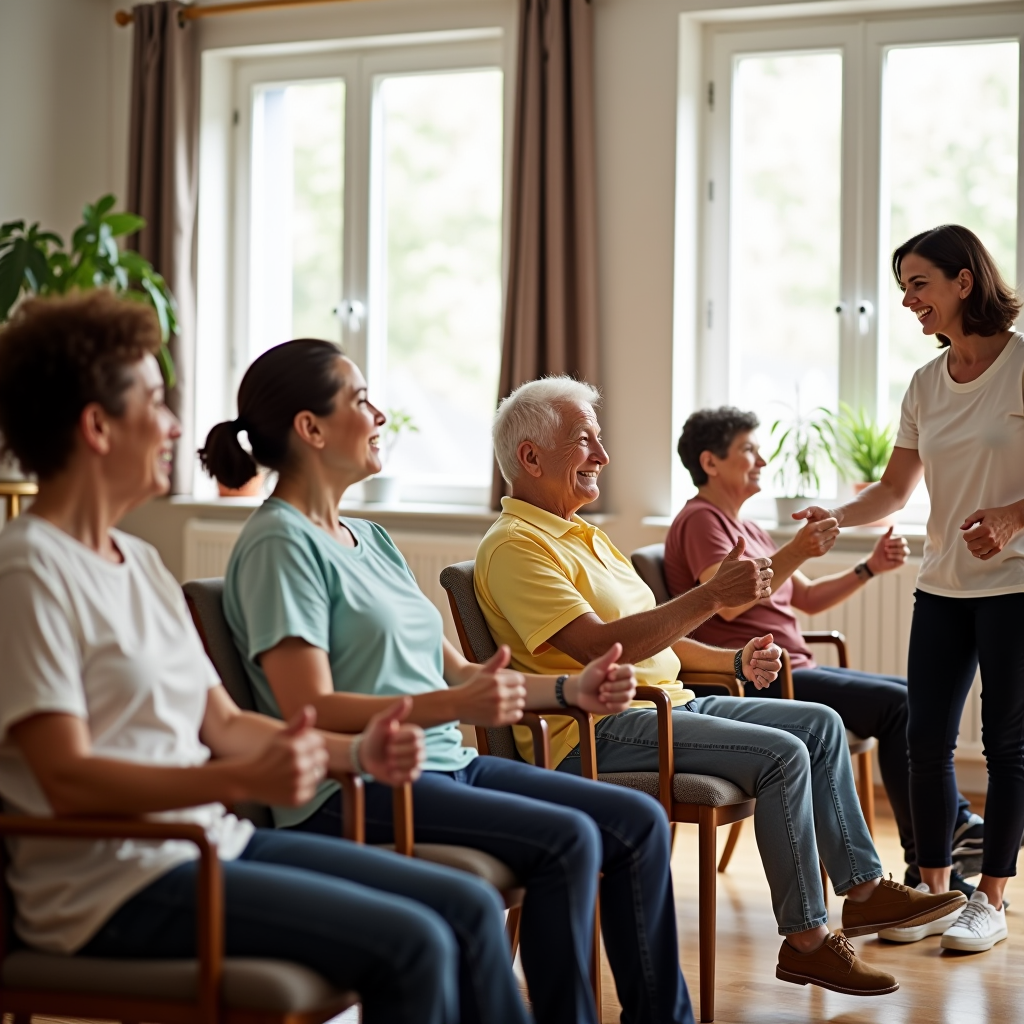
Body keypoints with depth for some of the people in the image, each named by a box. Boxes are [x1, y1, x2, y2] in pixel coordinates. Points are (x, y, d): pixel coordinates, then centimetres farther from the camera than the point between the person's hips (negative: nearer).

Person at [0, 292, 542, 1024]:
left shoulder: (140, 562, 16)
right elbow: (67, 778, -20)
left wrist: (354, 751, 0)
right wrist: (242, 780, -31)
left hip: (215, 842, 9)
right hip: (113, 882, -9)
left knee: (471, 907, 0)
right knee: (412, 946, -20)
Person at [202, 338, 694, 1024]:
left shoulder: (371, 540, 20)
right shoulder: (280, 544, -10)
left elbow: (451, 670, 19)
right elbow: (311, 711, -18)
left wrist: (570, 690, 6)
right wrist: (455, 704, -27)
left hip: (441, 764, 9)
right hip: (349, 789, -9)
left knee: (639, 822, 0)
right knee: (566, 839, -25)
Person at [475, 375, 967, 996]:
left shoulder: (583, 534, 20)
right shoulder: (515, 546, -14)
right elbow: (598, 646, -26)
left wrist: (735, 660, 11)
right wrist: (711, 597, -28)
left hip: (667, 704, 10)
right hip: (596, 733, -10)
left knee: (820, 724, 6)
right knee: (782, 754, -22)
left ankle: (864, 888, 11)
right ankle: (805, 940, -13)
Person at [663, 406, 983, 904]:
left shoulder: (745, 528, 24)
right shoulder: (701, 520, -7)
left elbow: (807, 598, 22)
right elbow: (728, 602, -22)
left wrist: (871, 567, 10)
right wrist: (794, 553, -29)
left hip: (794, 670, 10)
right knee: (896, 703, -18)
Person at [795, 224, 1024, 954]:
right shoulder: (927, 384, 9)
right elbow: (894, 490, 9)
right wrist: (835, 518, -7)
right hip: (943, 585, 6)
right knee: (926, 737, 4)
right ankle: (933, 889, 17)